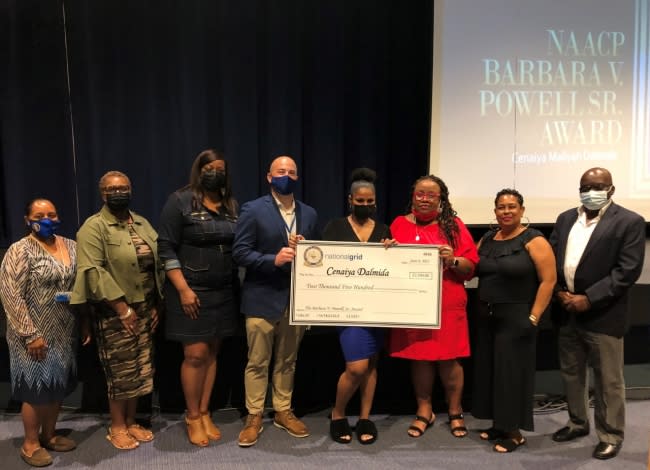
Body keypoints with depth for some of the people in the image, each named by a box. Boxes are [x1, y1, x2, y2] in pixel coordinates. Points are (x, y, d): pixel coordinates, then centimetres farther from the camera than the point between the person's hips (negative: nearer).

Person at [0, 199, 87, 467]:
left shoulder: (71, 247, 5)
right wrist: (31, 334, -18)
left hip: (65, 333, 6)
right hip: (36, 335, -5)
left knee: (57, 385, 15)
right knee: (37, 387, 4)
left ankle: (49, 434, 33)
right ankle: (30, 443, 23)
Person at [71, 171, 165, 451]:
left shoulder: (142, 224, 11)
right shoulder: (94, 227, -9)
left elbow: (157, 264, 11)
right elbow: (92, 271, -19)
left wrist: (156, 304, 4)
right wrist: (122, 307, -20)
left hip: (144, 307, 6)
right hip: (114, 311, -6)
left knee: (140, 368, 12)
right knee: (120, 370, 3)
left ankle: (131, 421, 27)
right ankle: (117, 427, 21)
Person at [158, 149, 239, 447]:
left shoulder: (233, 206, 9)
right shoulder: (180, 201, -6)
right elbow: (166, 248, -10)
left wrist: (237, 285, 2)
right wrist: (183, 289, -15)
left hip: (224, 292, 5)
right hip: (192, 291, -5)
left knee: (212, 353, 11)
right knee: (196, 354, -1)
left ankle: (204, 413, 24)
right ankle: (192, 417, 17)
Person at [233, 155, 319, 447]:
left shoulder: (309, 214, 10)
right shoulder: (253, 210, -5)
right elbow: (240, 252, -10)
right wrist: (273, 259, -22)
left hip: (297, 299, 4)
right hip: (263, 299, -4)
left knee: (287, 361, 16)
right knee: (257, 362, 6)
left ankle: (283, 412, 31)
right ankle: (254, 417, 21)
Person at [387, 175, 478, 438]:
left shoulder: (454, 225, 4)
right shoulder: (400, 225, 7)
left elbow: (471, 267, 2)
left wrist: (453, 260, -17)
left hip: (448, 305, -1)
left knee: (449, 358, 5)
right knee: (418, 357, 8)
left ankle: (455, 412, 25)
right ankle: (424, 411, 25)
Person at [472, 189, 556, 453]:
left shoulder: (534, 240, -9)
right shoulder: (487, 240, 9)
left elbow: (548, 280, -13)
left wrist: (533, 317, -15)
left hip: (516, 318, -6)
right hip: (487, 316, 6)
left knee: (512, 372, 1)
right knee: (489, 370, 11)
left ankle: (515, 432, 16)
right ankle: (499, 425, 27)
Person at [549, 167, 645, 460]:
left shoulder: (629, 222, -7)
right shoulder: (565, 219, 10)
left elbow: (628, 270, -14)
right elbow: (551, 259, 8)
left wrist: (588, 299, -19)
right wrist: (558, 292, -7)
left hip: (602, 315, -5)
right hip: (566, 312, 5)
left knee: (608, 380, 7)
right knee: (571, 373, 18)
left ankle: (610, 435, 24)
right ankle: (577, 422, 36)